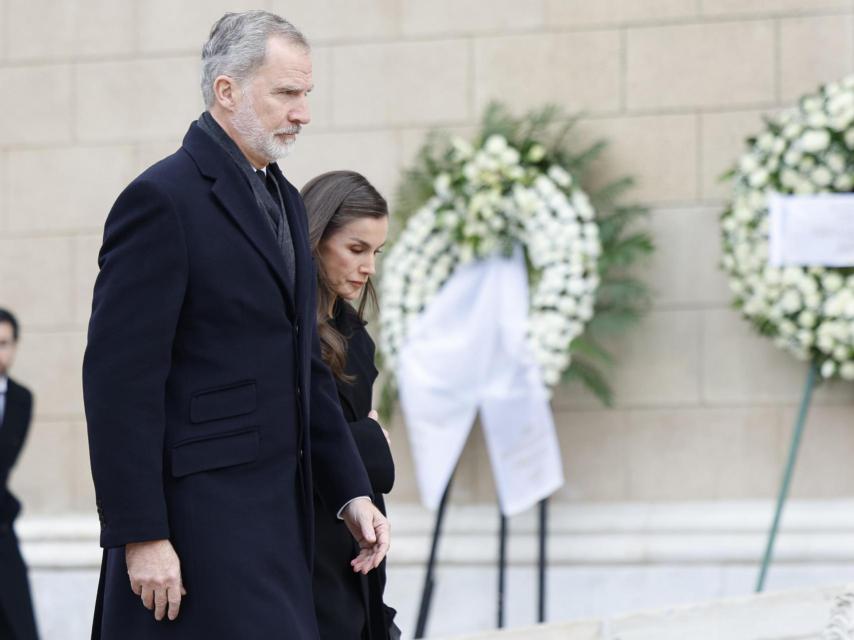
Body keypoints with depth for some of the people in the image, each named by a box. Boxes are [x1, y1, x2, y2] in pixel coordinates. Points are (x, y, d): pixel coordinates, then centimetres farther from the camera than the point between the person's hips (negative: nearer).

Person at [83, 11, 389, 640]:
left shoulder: (285, 201, 17)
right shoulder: (162, 199, -11)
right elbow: (120, 380, -15)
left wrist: (352, 493, 14)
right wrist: (140, 537, -19)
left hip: (277, 513, 9)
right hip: (199, 513, -9)